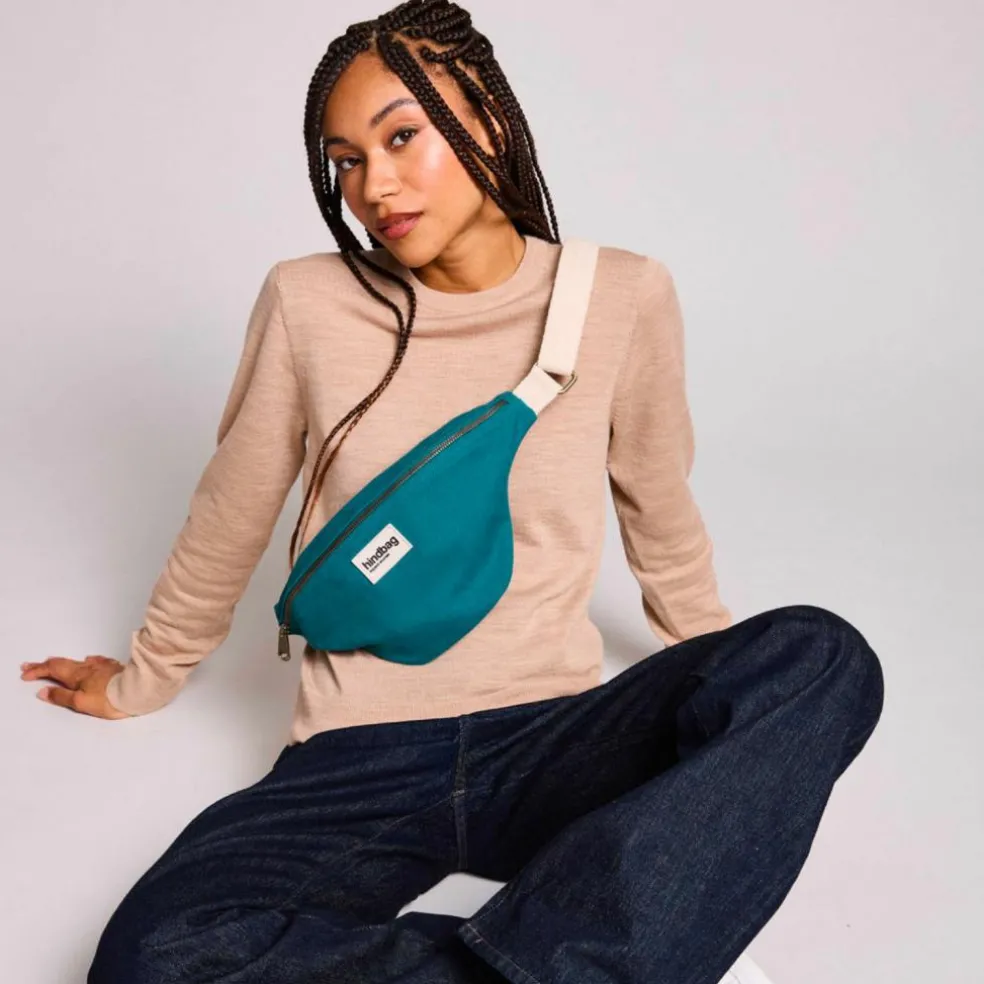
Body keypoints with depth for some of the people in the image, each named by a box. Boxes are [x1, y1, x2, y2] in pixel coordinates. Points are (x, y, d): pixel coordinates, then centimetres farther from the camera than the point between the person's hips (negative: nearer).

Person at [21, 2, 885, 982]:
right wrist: (144, 678, 24)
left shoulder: (624, 298, 0)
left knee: (821, 658, -25)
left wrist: (720, 666, 28)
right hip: (359, 759, 0)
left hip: (549, 745, 1)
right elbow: (226, 523, 12)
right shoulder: (308, 303, -2)